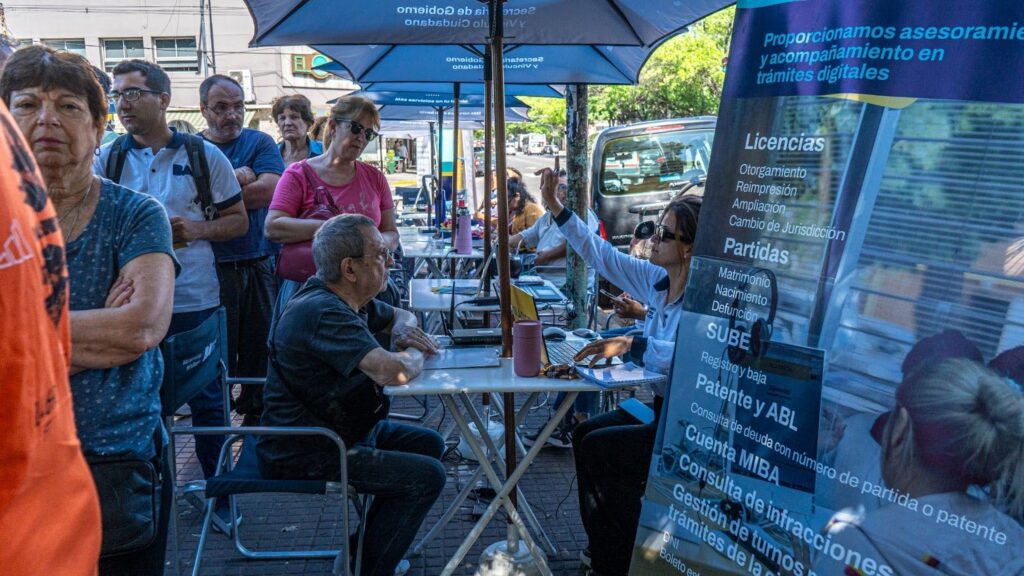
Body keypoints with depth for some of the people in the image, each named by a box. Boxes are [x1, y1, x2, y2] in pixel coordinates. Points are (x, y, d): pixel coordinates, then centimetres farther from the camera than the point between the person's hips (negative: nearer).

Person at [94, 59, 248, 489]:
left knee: (207, 401, 7)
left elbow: (238, 220, 6)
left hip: (196, 301, -1)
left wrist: (197, 230, -13)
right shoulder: (106, 159, 5)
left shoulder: (204, 156, 2)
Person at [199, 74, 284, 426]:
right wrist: (238, 178, -13)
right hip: (211, 268, -1)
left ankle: (255, 414, 22)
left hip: (259, 265, 1)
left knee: (260, 345, 8)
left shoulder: (260, 143, 7)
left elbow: (268, 190, -10)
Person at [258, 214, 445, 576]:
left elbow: (400, 315, 25)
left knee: (429, 444, 16)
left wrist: (403, 330, 0)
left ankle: (368, 546, 23)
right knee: (426, 476, -15)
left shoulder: (350, 300, 5)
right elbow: (393, 372, -39)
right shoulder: (323, 312, -27)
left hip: (343, 428, 11)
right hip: (304, 454, -11)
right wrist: (414, 355, -15)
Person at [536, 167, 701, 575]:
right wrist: (555, 206, 5)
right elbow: (601, 255, 8)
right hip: (663, 405, 9)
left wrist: (631, 345, -45)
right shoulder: (657, 281, 2)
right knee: (585, 433, 9)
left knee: (598, 447, -11)